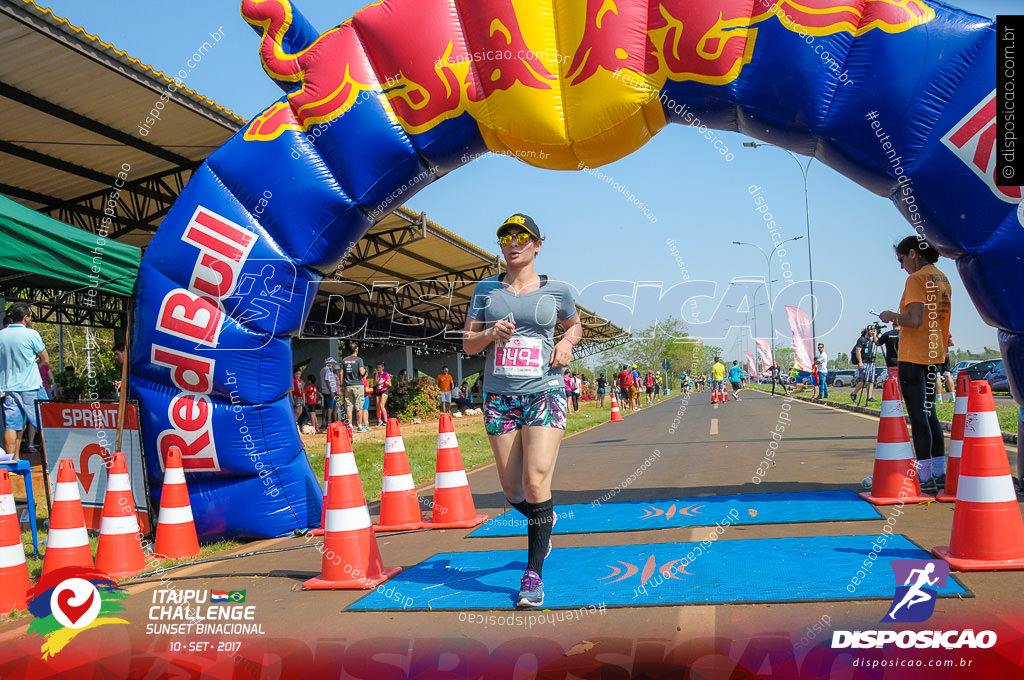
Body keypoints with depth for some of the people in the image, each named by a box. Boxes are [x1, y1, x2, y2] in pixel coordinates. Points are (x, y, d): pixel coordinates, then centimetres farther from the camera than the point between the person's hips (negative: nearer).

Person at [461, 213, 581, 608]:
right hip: (498, 397, 3)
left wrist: (566, 343, 1)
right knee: (513, 492, 6)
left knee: (535, 482, -15)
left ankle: (534, 574, -4)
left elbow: (575, 325, 23)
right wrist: (490, 333, -12)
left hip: (544, 394, -2)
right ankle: (544, 520, 41)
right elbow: (468, 344, 8)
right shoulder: (486, 289, 8)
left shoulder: (556, 291, 5)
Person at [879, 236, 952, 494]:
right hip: (934, 355, 9)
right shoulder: (942, 278, 14)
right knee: (929, 413, 15)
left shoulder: (916, 279, -13)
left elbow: (915, 320, -24)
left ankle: (925, 478, -4)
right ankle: (939, 473, 19)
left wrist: (892, 316, -6)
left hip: (913, 356, -9)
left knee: (918, 415, -6)